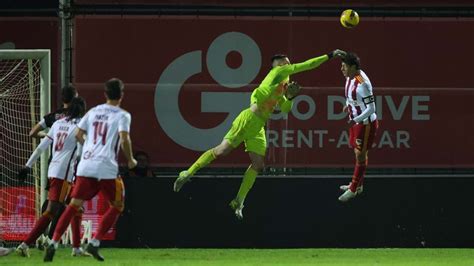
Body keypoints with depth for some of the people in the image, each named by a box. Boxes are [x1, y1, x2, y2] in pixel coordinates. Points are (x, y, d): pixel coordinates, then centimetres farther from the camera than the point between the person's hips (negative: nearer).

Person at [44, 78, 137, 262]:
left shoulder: (93, 112, 14)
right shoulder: (122, 115, -1)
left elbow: (78, 135, 15)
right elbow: (124, 140, -14)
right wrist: (130, 160, 1)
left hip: (86, 165, 4)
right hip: (107, 168, -4)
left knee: (74, 205, 3)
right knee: (117, 206, 13)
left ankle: (53, 243, -10)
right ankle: (94, 243, 1)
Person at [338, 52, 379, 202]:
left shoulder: (362, 83, -30)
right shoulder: (350, 77, -2)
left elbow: (371, 108, -27)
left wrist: (356, 120, -34)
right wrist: (348, 105, 4)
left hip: (366, 123, -9)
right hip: (356, 121, 9)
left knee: (360, 155, 2)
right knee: (358, 152, 20)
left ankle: (353, 190, 11)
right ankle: (358, 185, 34)